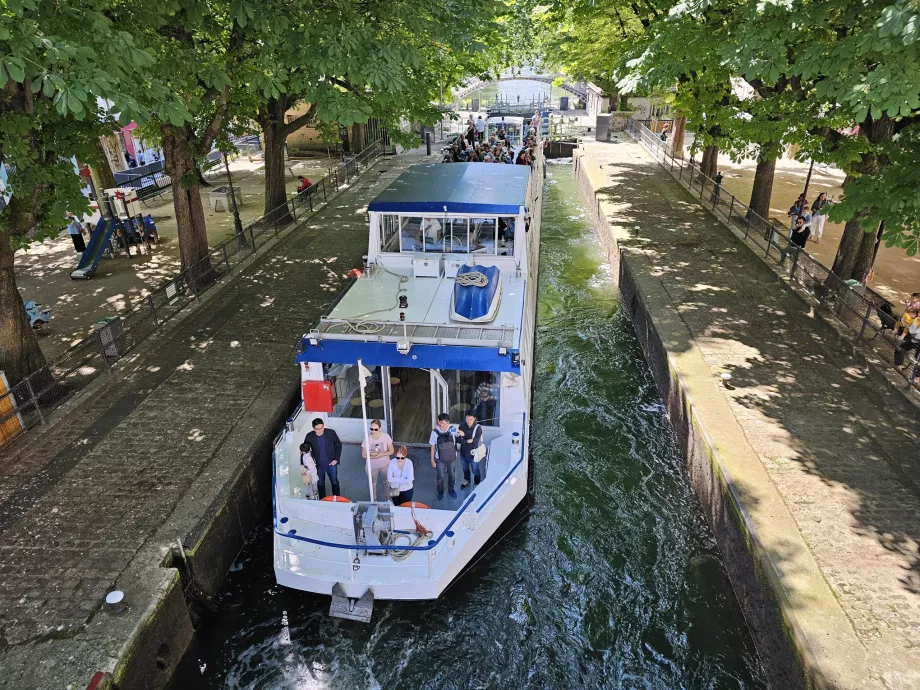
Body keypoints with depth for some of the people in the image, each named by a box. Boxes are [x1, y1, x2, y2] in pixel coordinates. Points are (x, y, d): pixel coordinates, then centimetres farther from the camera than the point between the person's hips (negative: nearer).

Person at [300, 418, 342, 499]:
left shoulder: (331, 433, -18)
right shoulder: (309, 436, -16)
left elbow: (338, 445, -4)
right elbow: (304, 450, 0)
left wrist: (336, 459, -7)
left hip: (331, 463, -1)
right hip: (318, 465, 1)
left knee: (334, 482, 16)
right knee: (320, 483, 18)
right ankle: (322, 500, 39)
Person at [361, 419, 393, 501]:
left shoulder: (386, 436, -21)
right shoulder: (367, 439, -22)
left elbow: (391, 451, -13)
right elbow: (364, 455, -14)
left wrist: (381, 454, -29)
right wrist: (374, 456, -29)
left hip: (385, 465, 1)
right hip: (372, 466, -1)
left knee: (386, 481, 24)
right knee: (373, 483, 22)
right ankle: (374, 499, 47)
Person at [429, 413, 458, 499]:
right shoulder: (435, 432, -16)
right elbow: (433, 447, -5)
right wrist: (432, 460, -1)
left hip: (452, 458, 1)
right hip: (440, 459, -1)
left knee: (452, 475, 19)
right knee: (440, 476, 16)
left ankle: (451, 489, 45)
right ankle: (440, 491, 42)